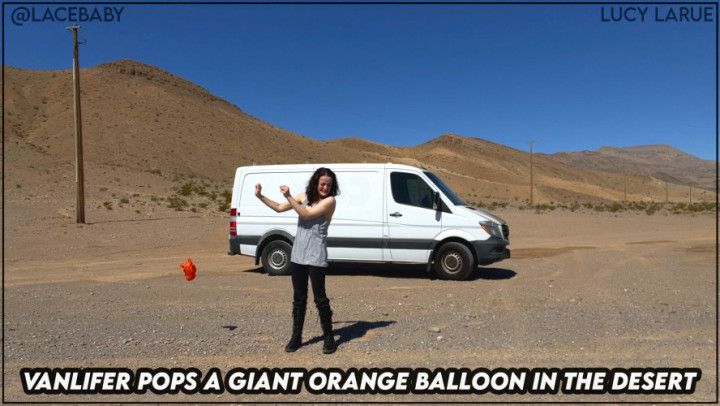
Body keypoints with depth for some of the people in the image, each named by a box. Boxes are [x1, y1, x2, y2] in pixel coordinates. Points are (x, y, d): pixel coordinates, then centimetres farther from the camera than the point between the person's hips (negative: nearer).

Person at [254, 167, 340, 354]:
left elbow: (307, 214, -19)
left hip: (316, 258, -5)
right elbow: (279, 208, 14)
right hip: (297, 256, 6)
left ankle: (328, 338, 14)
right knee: (299, 298, 13)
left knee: (320, 298, 0)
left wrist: (289, 197, -20)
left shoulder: (329, 201, -8)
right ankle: (296, 337, 24)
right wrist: (260, 196, 7)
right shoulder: (305, 197, 9)